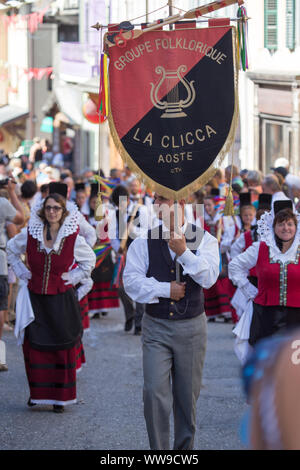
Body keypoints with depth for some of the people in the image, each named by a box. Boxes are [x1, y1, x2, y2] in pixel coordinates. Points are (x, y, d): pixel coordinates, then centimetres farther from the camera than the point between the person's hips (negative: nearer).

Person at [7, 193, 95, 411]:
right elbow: (12, 249, 17)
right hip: (36, 297, 1)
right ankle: (38, 392, 15)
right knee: (34, 346, 0)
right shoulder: (30, 233, -3)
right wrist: (22, 272, 8)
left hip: (62, 300, -1)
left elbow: (89, 259, 12)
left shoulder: (73, 238, -6)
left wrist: (74, 276, 2)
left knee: (63, 347, 1)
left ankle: (60, 396, 10)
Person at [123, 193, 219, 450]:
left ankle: (185, 447, 21)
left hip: (191, 328, 0)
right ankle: (159, 450, -2)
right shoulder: (144, 241, 2)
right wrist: (165, 289, -12)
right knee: (155, 392, -10)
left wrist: (184, 252, -23)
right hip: (156, 327, 0)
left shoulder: (204, 239, 0)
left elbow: (209, 277, -14)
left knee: (188, 395, 8)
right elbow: (131, 280, -6)